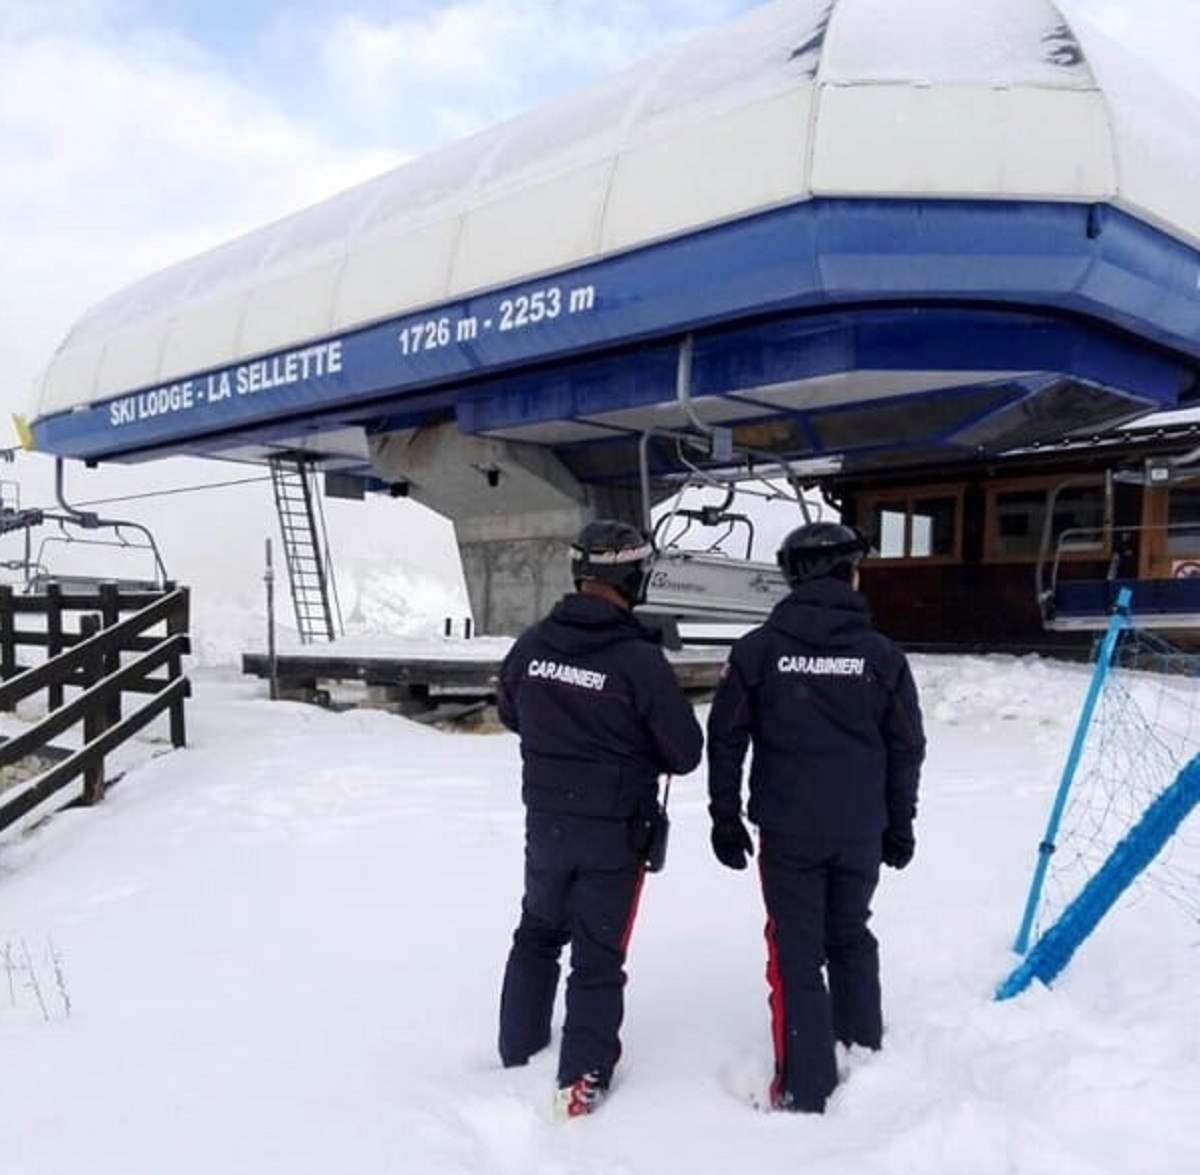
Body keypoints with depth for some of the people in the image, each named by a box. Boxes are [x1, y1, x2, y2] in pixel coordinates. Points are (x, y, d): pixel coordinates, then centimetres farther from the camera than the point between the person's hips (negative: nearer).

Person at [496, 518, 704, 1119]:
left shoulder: (532, 643, -7)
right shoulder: (640, 661, -21)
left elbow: (509, 713, 11)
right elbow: (686, 753, -12)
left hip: (545, 817, 5)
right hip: (615, 828, -4)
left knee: (538, 931, 23)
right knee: (598, 953, 8)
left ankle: (519, 1051, 35)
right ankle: (581, 1079, 12)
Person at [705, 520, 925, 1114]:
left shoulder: (757, 649, -6)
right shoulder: (882, 654, -2)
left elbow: (725, 740, -5)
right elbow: (907, 748, 5)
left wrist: (725, 818, 4)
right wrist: (900, 823, 16)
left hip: (787, 828, -2)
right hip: (861, 831, 2)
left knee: (796, 951, 4)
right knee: (850, 938, 20)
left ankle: (805, 1088, 6)